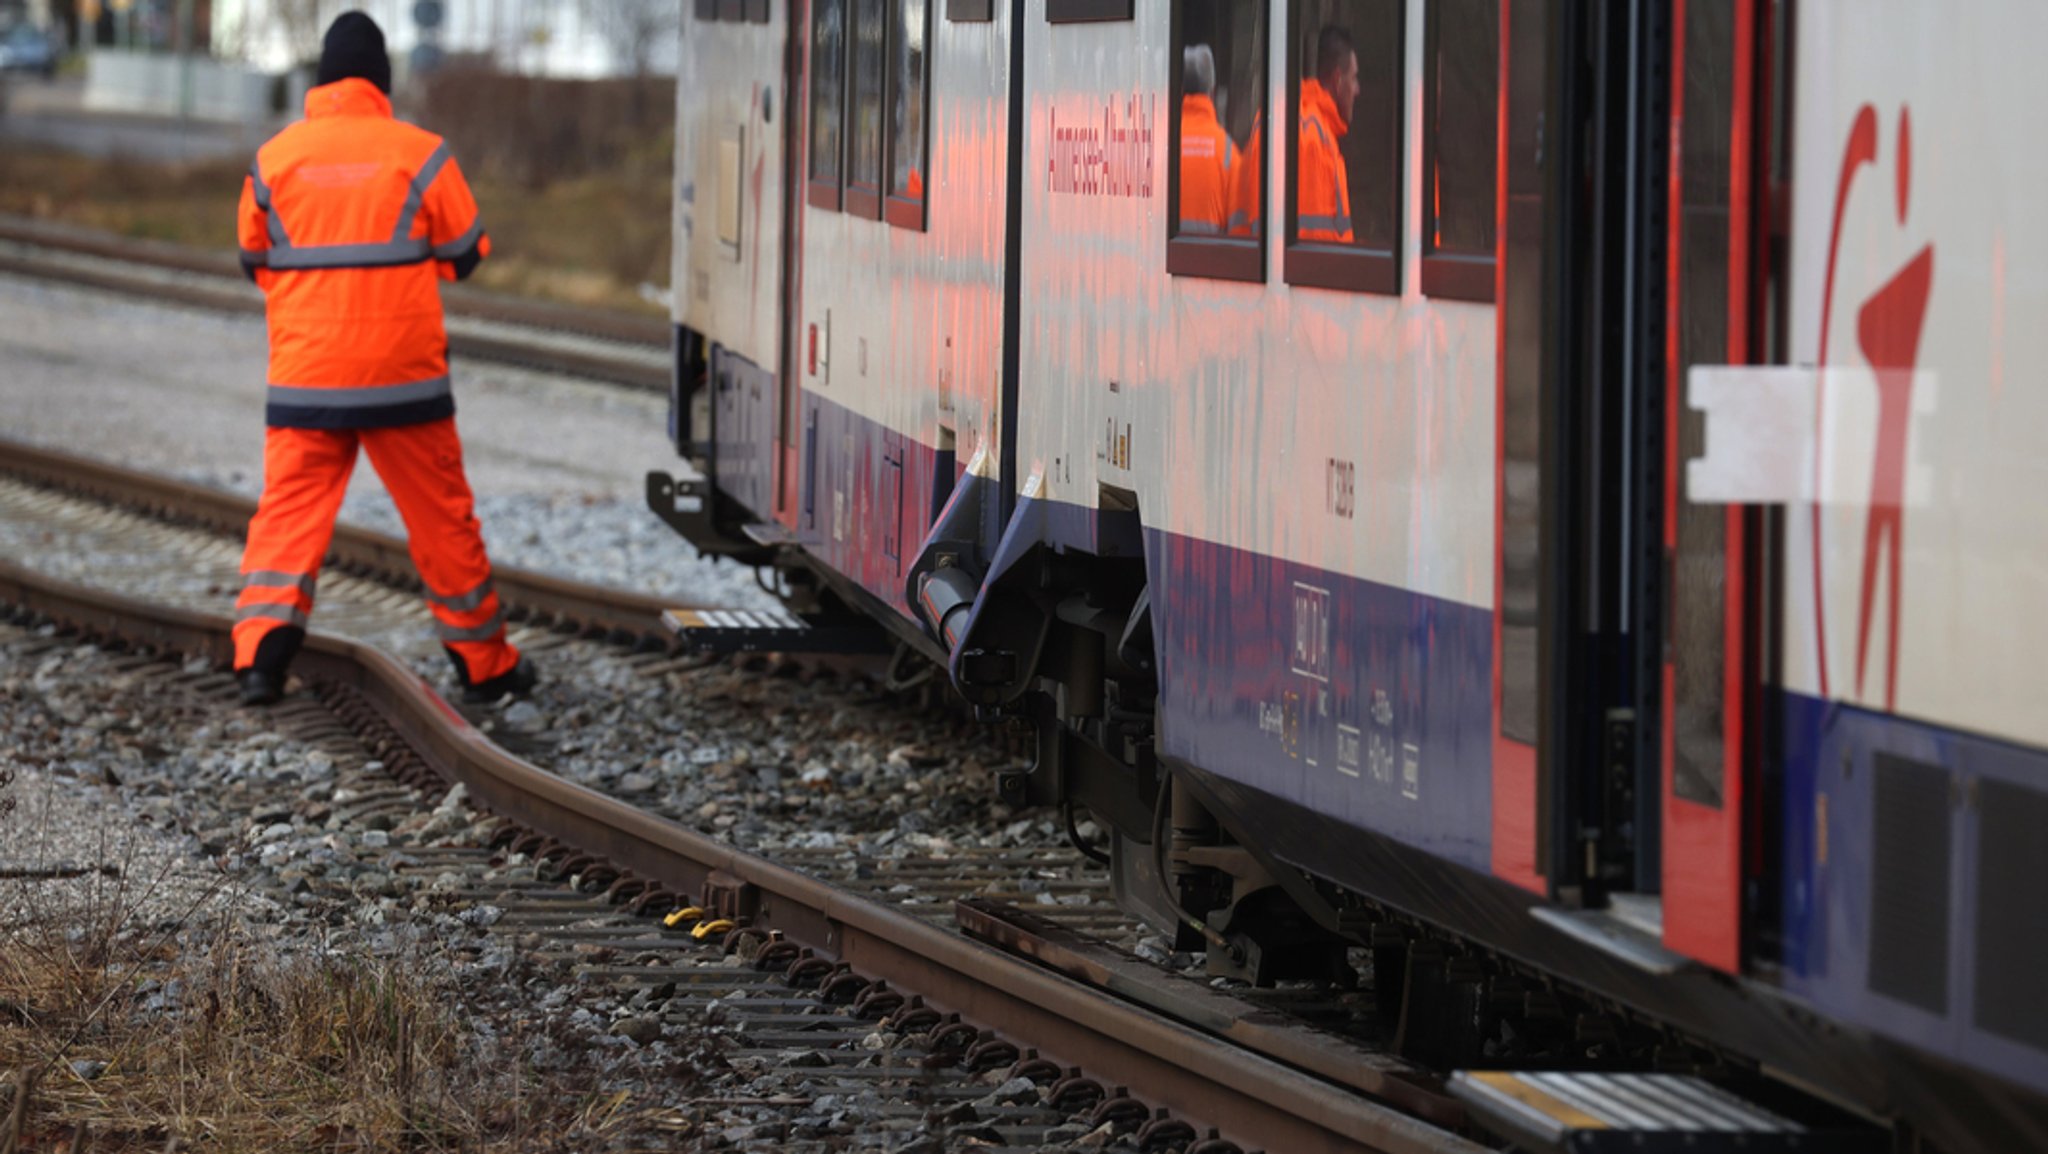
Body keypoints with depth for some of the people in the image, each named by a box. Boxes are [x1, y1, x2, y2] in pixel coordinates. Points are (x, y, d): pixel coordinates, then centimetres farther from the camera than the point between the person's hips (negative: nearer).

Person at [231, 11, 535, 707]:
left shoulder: (274, 159, -1)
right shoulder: (419, 155, -6)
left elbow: (255, 263, 11)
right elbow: (465, 254, 4)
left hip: (305, 379, 1)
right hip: (404, 375, -1)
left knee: (289, 513, 2)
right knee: (442, 519, 10)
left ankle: (260, 656, -16)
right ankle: (485, 664, 20)